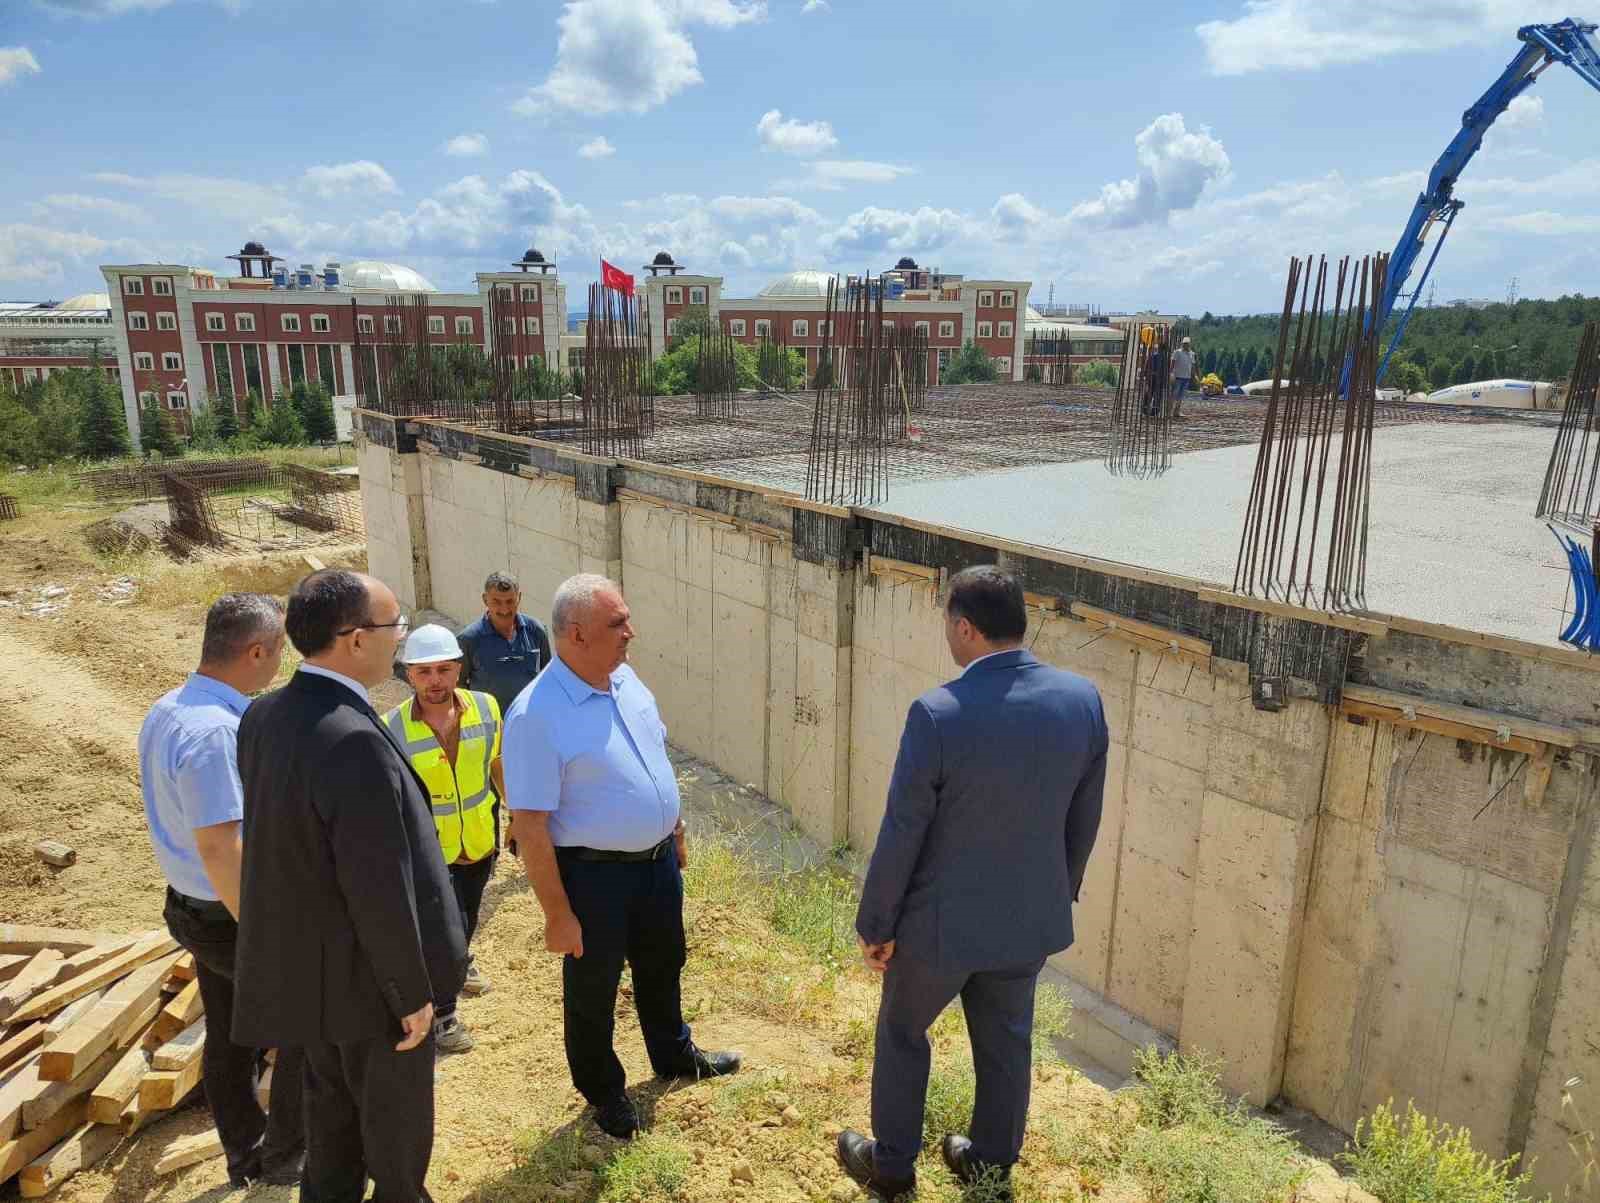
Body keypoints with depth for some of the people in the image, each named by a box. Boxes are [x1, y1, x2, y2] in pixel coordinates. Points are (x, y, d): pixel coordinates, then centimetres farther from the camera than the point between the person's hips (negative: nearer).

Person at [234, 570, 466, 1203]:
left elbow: (277, 835, 5)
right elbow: (379, 888, -28)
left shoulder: (264, 715, -6)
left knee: (329, 1102, 28)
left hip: (304, 962, 8)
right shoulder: (355, 741, -33)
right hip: (367, 975, -8)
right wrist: (413, 993, -16)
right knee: (396, 1113, 18)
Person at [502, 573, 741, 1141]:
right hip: (593, 875, -7)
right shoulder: (536, 715, -26)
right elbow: (529, 827, -22)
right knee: (592, 992, 16)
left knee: (662, 966, 28)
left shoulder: (625, 678, -3)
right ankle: (604, 1091, 41)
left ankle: (674, 1055, 53)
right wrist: (558, 915, -19)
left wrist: (675, 833, 17)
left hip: (657, 859, 7)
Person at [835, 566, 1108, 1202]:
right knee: (1006, 1041, 24)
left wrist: (875, 923, -5)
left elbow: (902, 833, -19)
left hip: (943, 919, -4)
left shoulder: (937, 713, -27)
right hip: (1032, 914, 5)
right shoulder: (1083, 698, -12)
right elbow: (1084, 818, 1)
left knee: (902, 1034, 21)